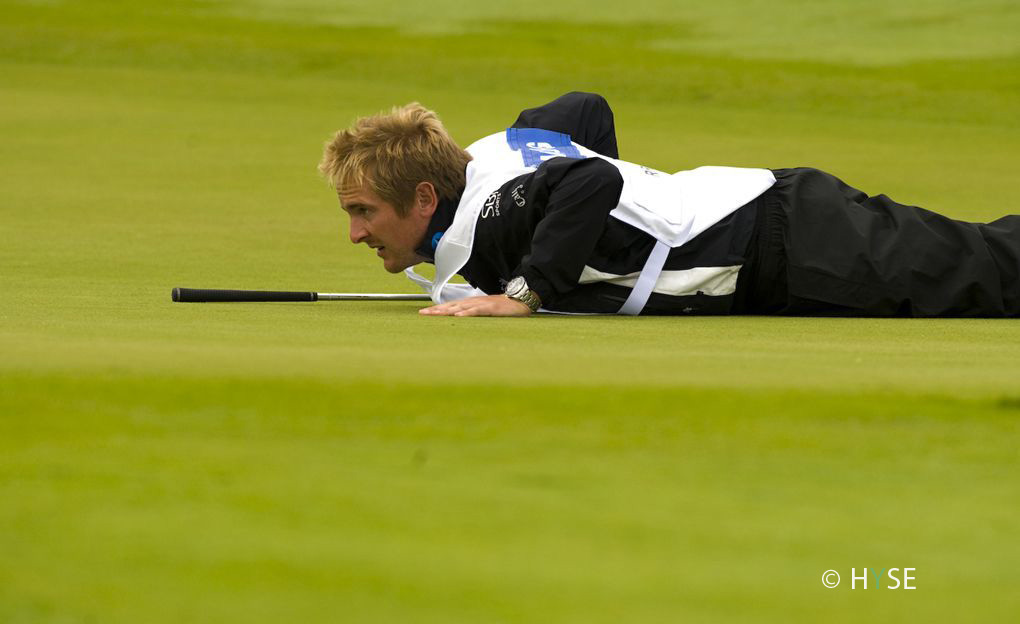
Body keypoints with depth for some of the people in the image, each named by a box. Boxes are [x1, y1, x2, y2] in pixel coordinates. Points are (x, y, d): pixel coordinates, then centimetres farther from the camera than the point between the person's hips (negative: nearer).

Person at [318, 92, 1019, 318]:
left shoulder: (483, 224, -22)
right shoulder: (486, 153, 7)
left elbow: (592, 183, -39)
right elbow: (586, 110, 22)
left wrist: (526, 291, -33)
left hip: (788, 246, -9)